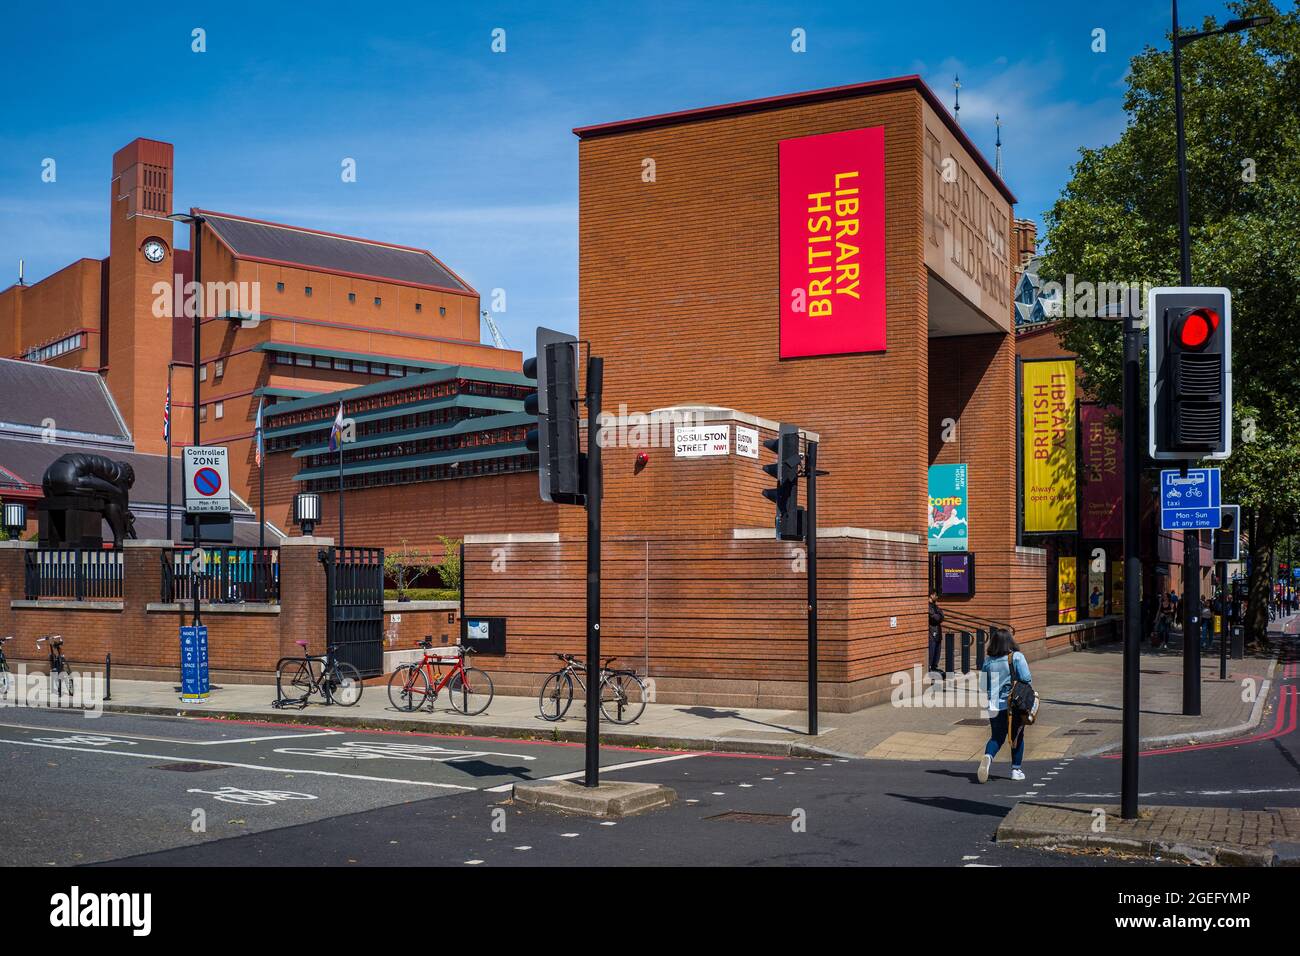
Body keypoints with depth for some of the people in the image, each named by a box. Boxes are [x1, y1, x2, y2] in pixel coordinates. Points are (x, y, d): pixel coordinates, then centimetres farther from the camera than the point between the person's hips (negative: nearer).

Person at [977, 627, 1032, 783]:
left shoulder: (988, 661, 1)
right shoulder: (1017, 657, -10)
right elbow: (1026, 679, -15)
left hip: (995, 705, 3)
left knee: (996, 737, 11)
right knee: (1017, 737, 15)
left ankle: (987, 757, -18)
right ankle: (1016, 770, 18)